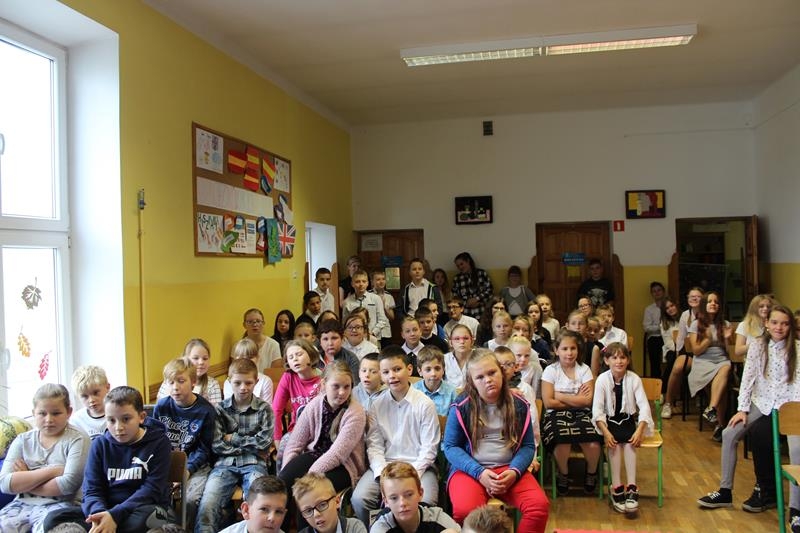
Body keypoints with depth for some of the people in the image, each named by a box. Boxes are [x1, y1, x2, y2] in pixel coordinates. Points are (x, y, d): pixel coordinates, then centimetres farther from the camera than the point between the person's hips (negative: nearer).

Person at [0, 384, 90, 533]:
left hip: (58, 504, -5)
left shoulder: (78, 440, -1)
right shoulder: (22, 440, 12)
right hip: (22, 504, 5)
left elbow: (70, 483, -13)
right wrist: (51, 471, -11)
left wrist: (24, 483, -4)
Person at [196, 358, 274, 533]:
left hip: (254, 463, -1)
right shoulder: (221, 409, 10)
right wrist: (249, 445, -3)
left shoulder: (264, 409, 7)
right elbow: (216, 445, 2)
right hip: (226, 463, 1)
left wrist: (233, 438, 1)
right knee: (207, 505, -25)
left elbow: (264, 441, -3)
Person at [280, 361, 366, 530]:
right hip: (315, 455, 4)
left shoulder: (355, 413, -16)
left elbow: (336, 455, -23)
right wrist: (287, 477, -15)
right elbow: (293, 446, -1)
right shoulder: (314, 405, -4)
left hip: (343, 466, -4)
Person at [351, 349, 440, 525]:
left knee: (425, 502, -30)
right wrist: (383, 475, -14)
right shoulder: (377, 405, 3)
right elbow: (374, 446, 1)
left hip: (419, 466, -2)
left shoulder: (425, 404, -5)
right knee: (359, 498, -21)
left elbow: (428, 449, -4)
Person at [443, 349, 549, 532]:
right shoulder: (461, 407, -4)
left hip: (509, 470, 3)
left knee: (540, 506, -23)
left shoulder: (519, 405, 4)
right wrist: (479, 472, -15)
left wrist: (514, 471, -12)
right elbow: (450, 446, -2)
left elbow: (528, 445, 8)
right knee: (465, 510, -32)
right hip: (469, 470, -2)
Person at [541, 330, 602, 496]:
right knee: (562, 440, -33)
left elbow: (587, 400, -7)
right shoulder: (550, 370, 1)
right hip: (557, 414, -2)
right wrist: (576, 399, -5)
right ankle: (563, 474, 0)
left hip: (582, 413, 2)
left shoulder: (584, 369, 6)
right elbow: (548, 402, -8)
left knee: (593, 444, -27)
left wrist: (560, 396, -7)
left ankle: (591, 473, 10)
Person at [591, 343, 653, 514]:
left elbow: (644, 406, -12)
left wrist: (639, 431, -24)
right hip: (608, 421, -1)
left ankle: (631, 487, -26)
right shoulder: (602, 379, -11)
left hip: (628, 420, 1)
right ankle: (616, 487, -24)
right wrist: (606, 432, -26)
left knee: (629, 441, -27)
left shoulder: (634, 379, -8)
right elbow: (597, 409, -14)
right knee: (614, 442, -28)